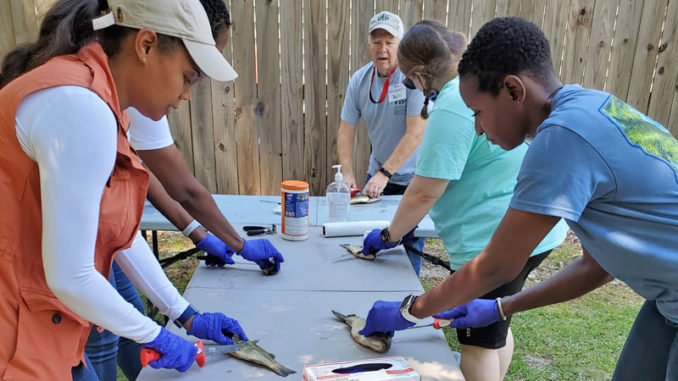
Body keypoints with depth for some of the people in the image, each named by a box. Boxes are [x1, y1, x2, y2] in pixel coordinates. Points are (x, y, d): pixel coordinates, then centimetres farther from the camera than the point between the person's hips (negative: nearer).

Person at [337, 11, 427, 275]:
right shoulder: (359, 80, -2)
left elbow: (415, 134, -24)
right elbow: (346, 131, 0)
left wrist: (385, 173, -25)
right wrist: (347, 174, -12)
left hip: (413, 180, -5)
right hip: (377, 174, 5)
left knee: (408, 248, 2)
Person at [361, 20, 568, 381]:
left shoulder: (452, 106, -22)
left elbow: (425, 192, -21)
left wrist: (389, 235, -7)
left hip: (494, 239, -10)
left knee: (478, 342, 7)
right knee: (495, 326, 25)